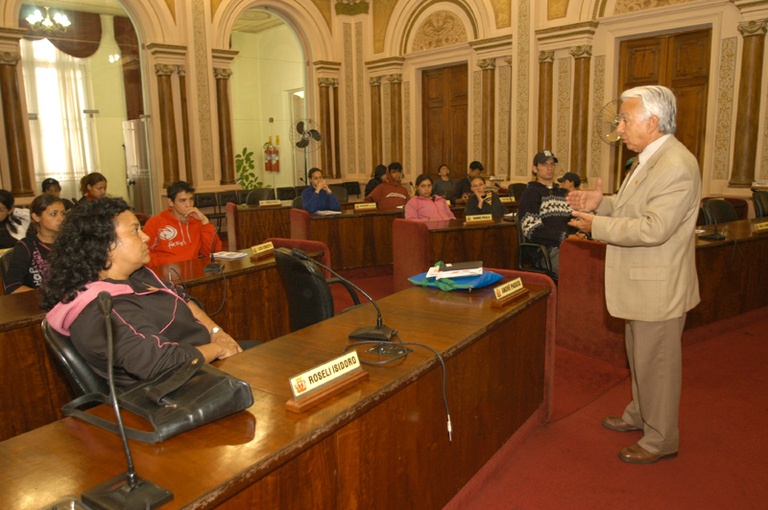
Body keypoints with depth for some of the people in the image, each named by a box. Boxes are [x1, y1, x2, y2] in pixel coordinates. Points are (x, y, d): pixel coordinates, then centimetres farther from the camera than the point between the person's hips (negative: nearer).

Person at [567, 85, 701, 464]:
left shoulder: (677, 167, -24)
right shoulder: (650, 159, 9)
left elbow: (654, 228, -29)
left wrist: (597, 226, -22)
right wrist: (601, 203, 1)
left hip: (658, 289, -10)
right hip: (640, 284, 10)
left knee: (656, 365, 5)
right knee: (640, 359, 24)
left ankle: (660, 440, 23)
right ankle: (639, 415, 43)